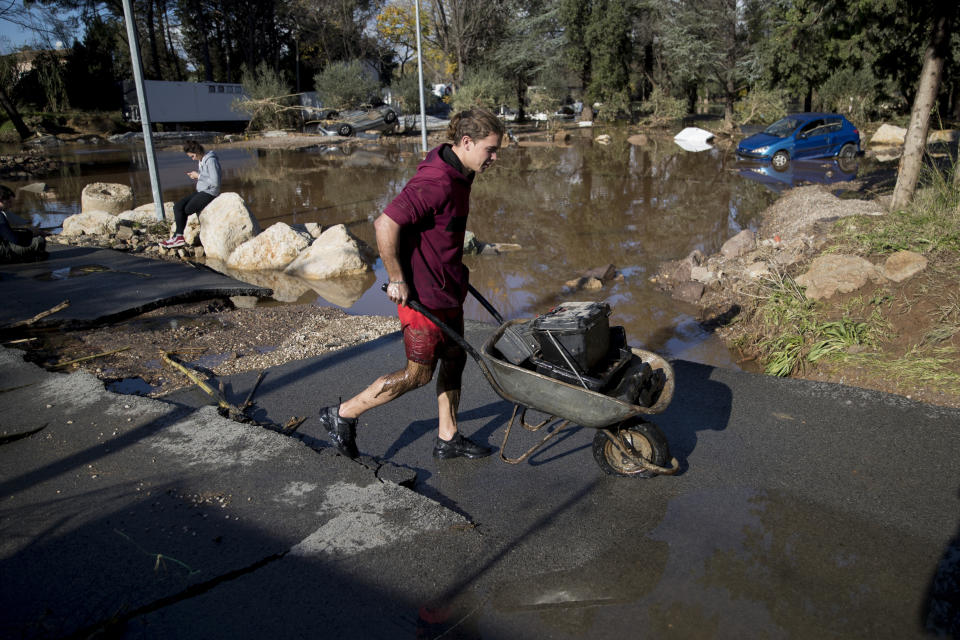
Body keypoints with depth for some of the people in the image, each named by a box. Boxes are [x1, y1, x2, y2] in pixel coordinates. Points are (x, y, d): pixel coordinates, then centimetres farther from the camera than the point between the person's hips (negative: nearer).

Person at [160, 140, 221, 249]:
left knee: (186, 210, -14)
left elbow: (215, 182, -21)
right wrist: (195, 176, 1)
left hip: (209, 193, -9)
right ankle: (178, 237, -12)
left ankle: (178, 237, 2)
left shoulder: (211, 160, -14)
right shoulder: (201, 161, 14)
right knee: (178, 206, -6)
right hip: (201, 192, 9)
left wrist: (198, 176, -14)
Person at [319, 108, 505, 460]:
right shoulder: (436, 183, -26)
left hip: (447, 287, 10)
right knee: (419, 373, 1)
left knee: (454, 359, 16)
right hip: (422, 293, -10)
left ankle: (448, 437, 31)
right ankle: (342, 415, 15)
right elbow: (386, 225, -31)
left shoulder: (458, 173, 6)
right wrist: (397, 279, -23)